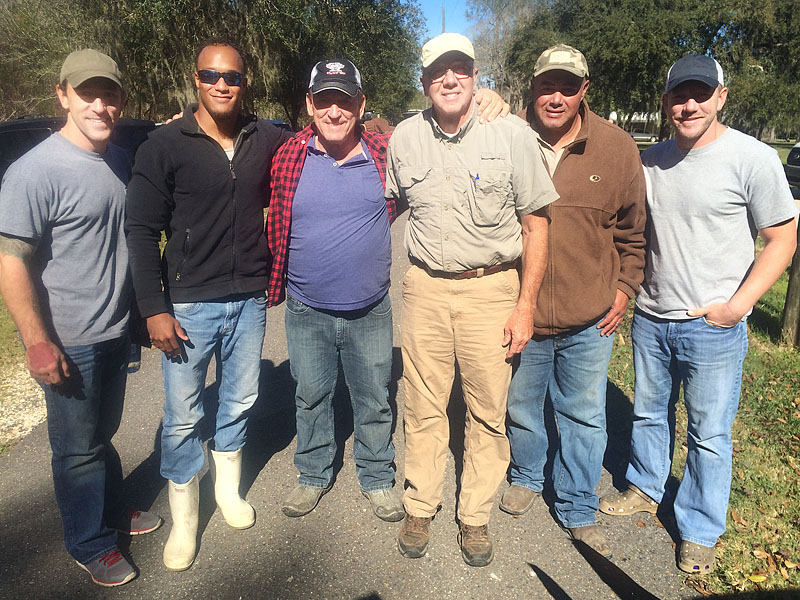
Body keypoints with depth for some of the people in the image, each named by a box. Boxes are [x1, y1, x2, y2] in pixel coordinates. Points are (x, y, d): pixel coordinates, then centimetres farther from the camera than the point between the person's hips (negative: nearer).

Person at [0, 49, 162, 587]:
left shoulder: (121, 160, 4)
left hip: (117, 331, 7)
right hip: (70, 342, -6)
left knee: (104, 431, 24)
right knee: (79, 447, 10)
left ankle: (115, 512, 43)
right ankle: (90, 546, 29)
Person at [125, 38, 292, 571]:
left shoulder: (267, 140, 2)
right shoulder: (165, 145, -5)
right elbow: (141, 230, -5)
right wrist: (154, 308, -10)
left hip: (250, 300, 3)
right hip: (189, 304, -3)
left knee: (240, 401, 16)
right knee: (183, 416, 4)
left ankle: (228, 489, 39)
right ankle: (183, 521, 25)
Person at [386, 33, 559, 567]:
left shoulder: (512, 134, -4)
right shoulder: (405, 138, 5)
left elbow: (536, 224, -2)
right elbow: (389, 204, 21)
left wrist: (526, 306, -5)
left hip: (491, 289, -2)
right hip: (426, 288, 2)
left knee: (488, 411, 6)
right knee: (424, 407, 9)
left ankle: (475, 516, 26)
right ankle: (420, 508, 29)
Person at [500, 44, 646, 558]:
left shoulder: (617, 148, -4)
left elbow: (633, 230, 8)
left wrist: (625, 288, 3)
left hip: (590, 321, 1)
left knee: (585, 418, 13)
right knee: (521, 407, 19)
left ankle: (579, 512, 33)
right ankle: (526, 477, 47)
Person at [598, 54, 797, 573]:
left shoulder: (754, 159, -10)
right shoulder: (650, 160, 5)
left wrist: (736, 306, -15)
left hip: (714, 329, -5)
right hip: (650, 319, 5)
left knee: (709, 435, 8)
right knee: (648, 413, 21)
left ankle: (699, 531, 27)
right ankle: (645, 490, 43)